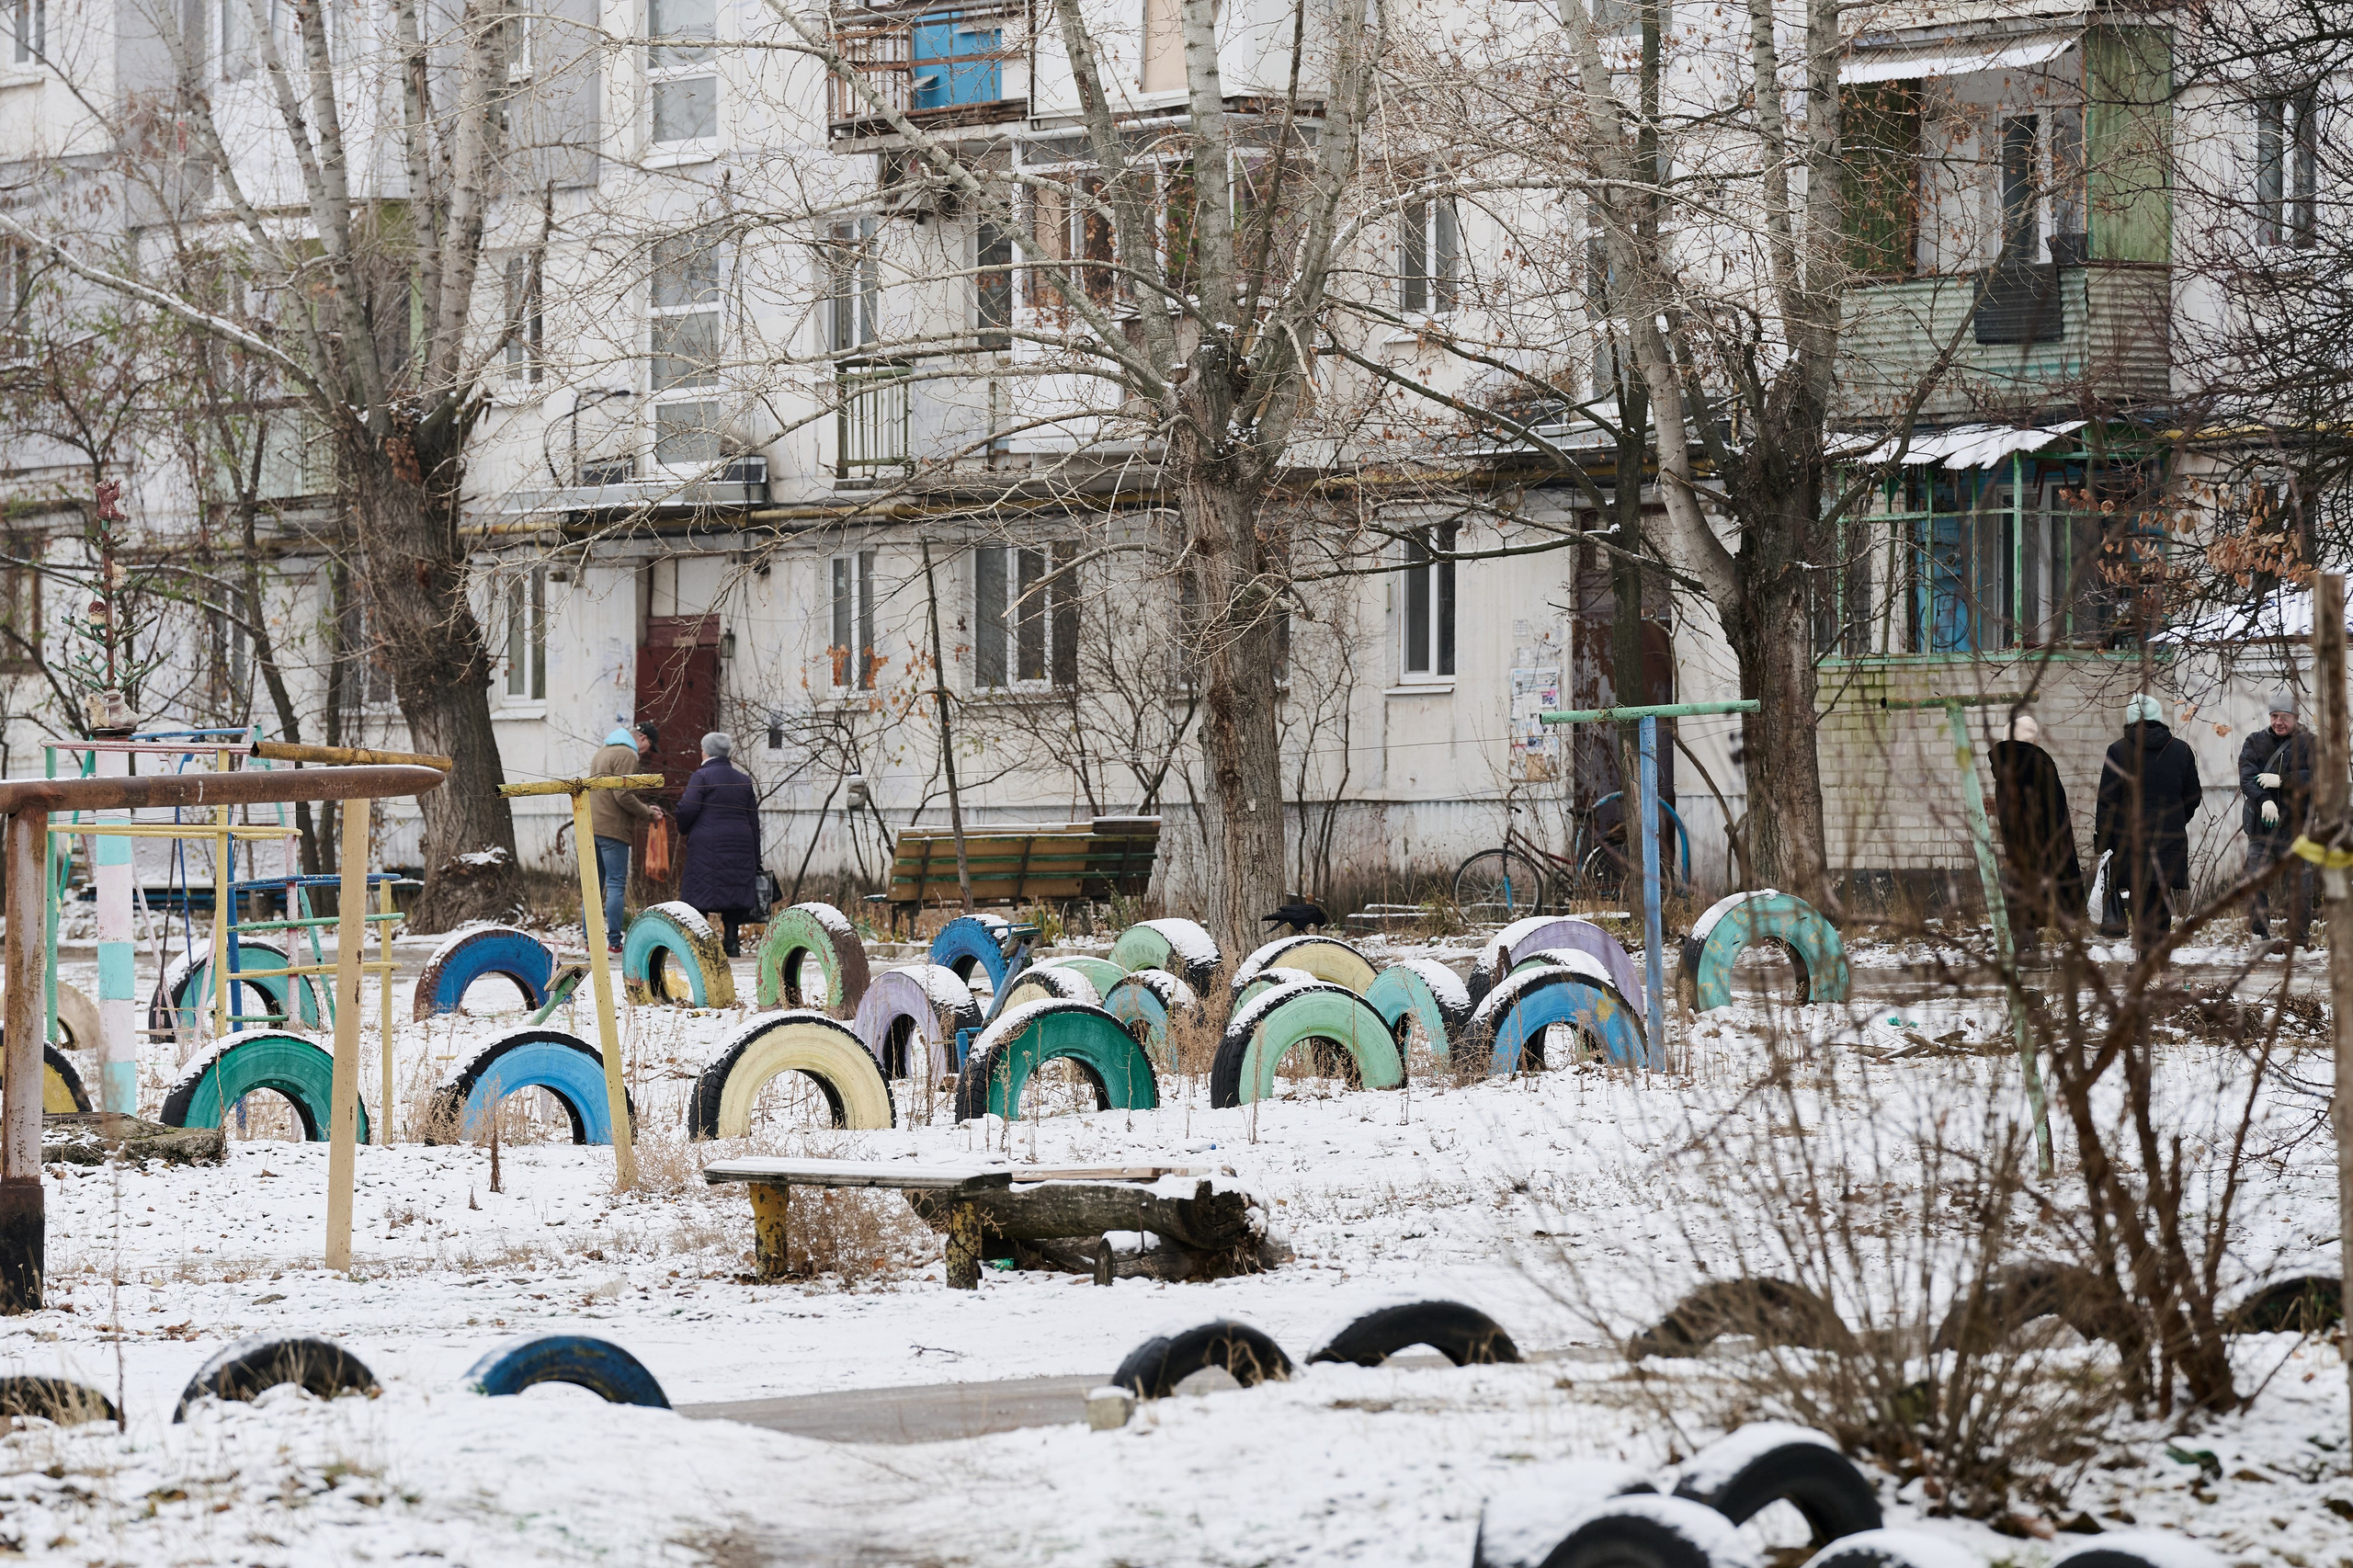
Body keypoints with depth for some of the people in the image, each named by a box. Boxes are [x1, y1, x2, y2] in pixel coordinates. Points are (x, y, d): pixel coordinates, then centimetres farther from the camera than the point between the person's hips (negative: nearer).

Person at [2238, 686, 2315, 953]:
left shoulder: (2308, 744, 5)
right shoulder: (2255, 742, 11)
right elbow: (2246, 777, -4)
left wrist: (2282, 780, -17)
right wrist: (2264, 800, -21)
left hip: (2296, 826, -2)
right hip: (2261, 827, 2)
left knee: (2298, 886, 0)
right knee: (2258, 883, -4)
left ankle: (2300, 936, 9)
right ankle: (2261, 936, -1)